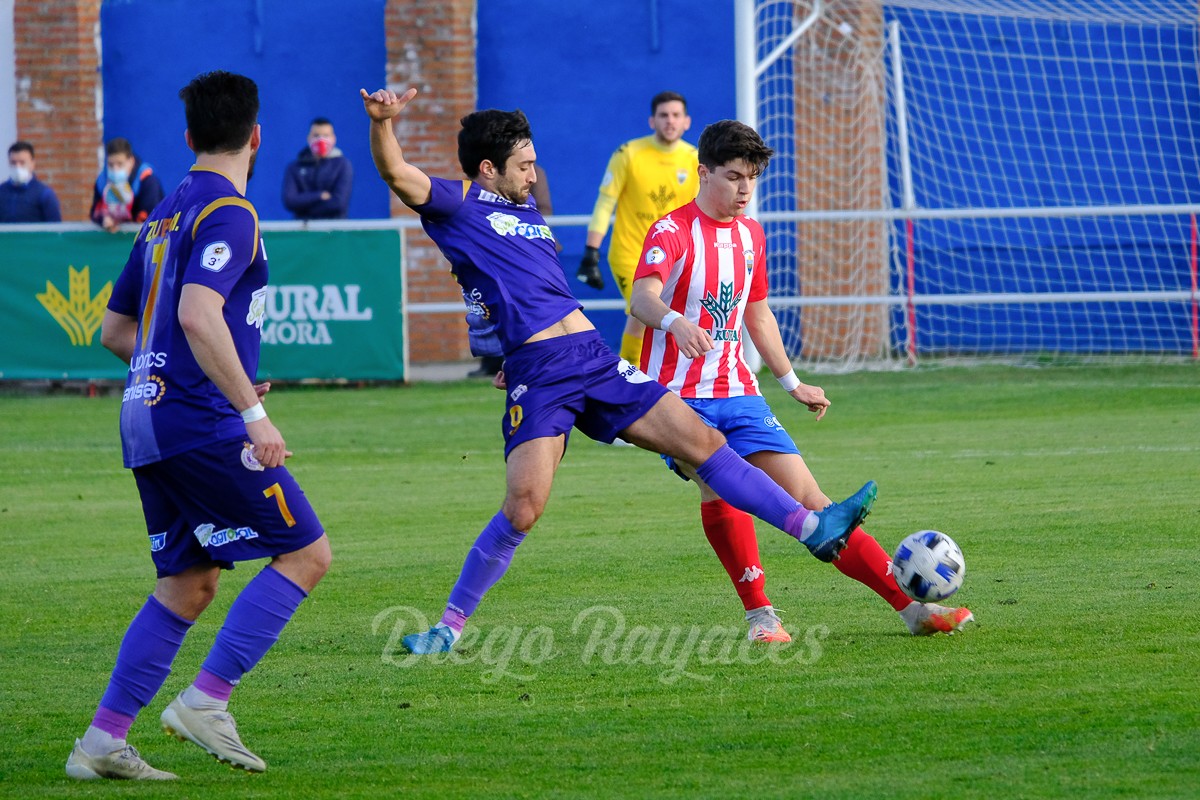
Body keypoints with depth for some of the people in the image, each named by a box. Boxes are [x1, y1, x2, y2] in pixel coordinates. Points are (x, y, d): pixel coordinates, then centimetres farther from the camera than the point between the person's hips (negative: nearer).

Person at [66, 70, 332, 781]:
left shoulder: (165, 217, 18)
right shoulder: (229, 214, -10)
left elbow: (116, 330, 23)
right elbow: (197, 315, -24)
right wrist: (252, 412, -24)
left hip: (149, 422, 9)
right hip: (202, 424, -9)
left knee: (190, 583, 13)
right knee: (306, 552, -3)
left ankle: (103, 741, 7)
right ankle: (206, 702, -10)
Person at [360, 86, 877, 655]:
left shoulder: (530, 215, 25)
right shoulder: (458, 205, 3)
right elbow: (396, 173, -13)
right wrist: (382, 122, -31)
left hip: (595, 359, 7)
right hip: (538, 374, -7)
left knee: (702, 442, 3)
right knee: (523, 508, -17)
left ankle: (813, 528, 4)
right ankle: (448, 628, -5)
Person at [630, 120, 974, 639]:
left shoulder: (749, 234, 12)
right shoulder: (672, 232, -10)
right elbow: (643, 296, -29)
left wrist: (792, 383, 32)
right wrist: (675, 322, -52)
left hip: (738, 393, 6)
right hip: (680, 396, -6)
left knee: (806, 496, 0)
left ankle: (910, 604, -1)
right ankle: (760, 615, -18)